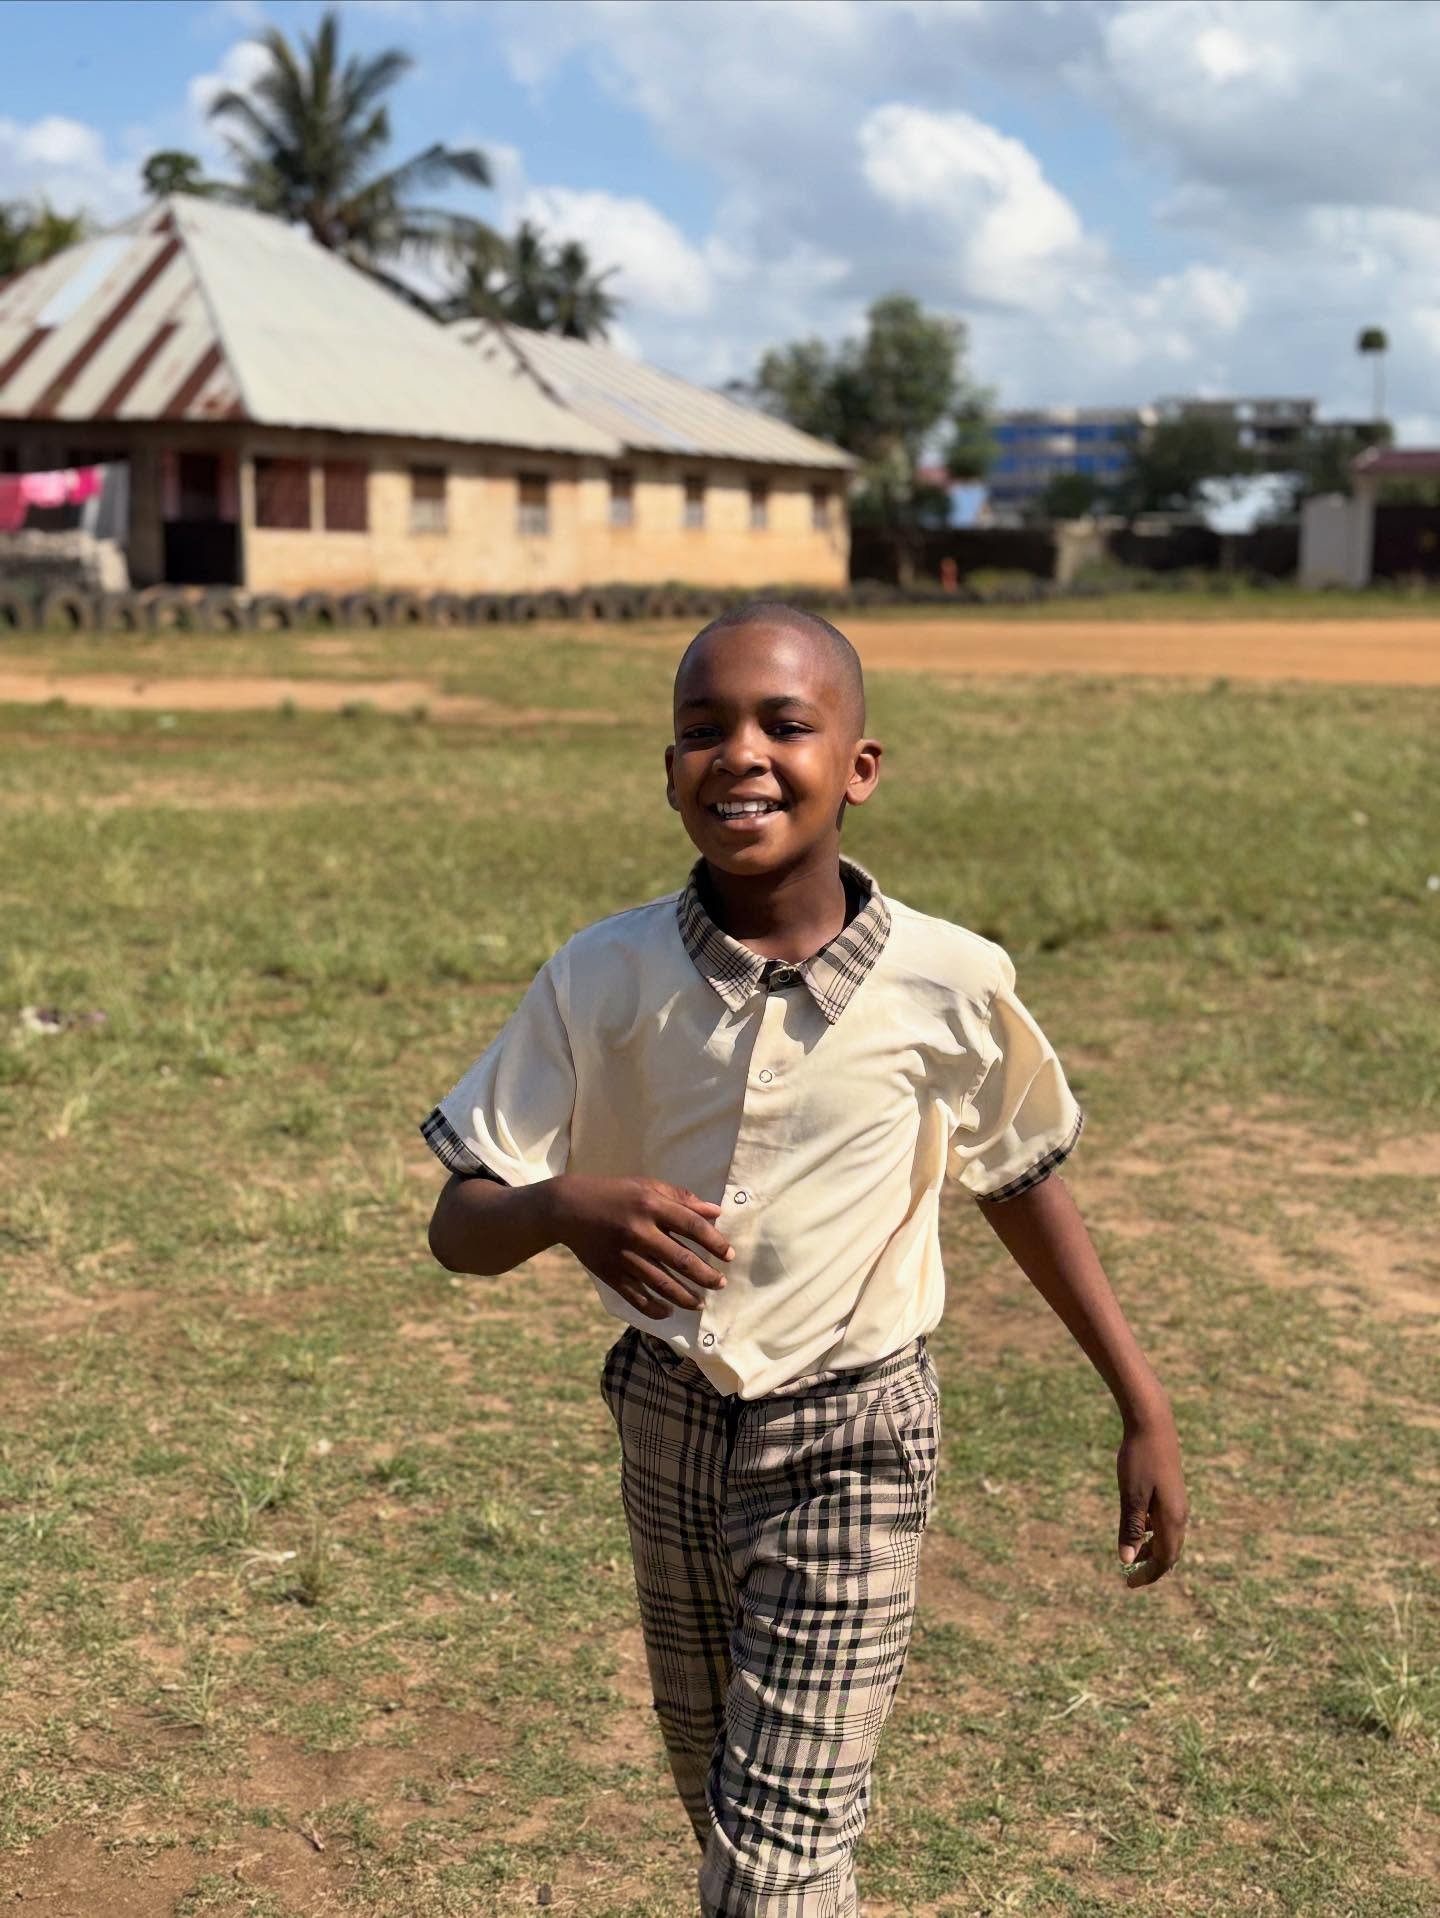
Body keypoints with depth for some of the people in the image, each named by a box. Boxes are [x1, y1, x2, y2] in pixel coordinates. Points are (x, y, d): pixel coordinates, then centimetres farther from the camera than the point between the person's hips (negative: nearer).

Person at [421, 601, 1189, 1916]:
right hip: (668, 1425, 3)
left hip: (850, 1448, -3)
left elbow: (1021, 1183, 2)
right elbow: (460, 1227, -12)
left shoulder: (947, 986, -16)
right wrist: (568, 1207, -35)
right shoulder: (602, 980, -14)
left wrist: (1147, 1414, 5)